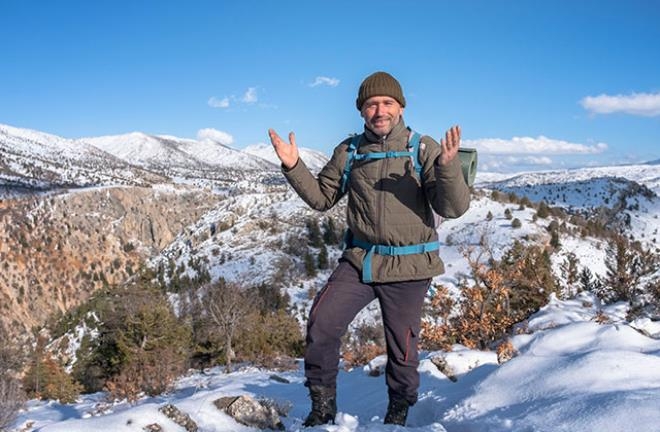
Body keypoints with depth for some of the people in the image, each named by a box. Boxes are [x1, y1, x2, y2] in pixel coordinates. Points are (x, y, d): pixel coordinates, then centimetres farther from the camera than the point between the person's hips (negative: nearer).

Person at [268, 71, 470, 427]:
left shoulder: (423, 149, -7)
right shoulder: (349, 152, 4)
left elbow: (454, 208, -13)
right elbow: (321, 197, 11)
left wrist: (447, 165, -31)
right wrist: (293, 167, -4)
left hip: (408, 266, -3)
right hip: (360, 260, 3)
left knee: (401, 347, 8)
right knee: (321, 324, -8)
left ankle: (398, 415, 34)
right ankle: (322, 407, 14)